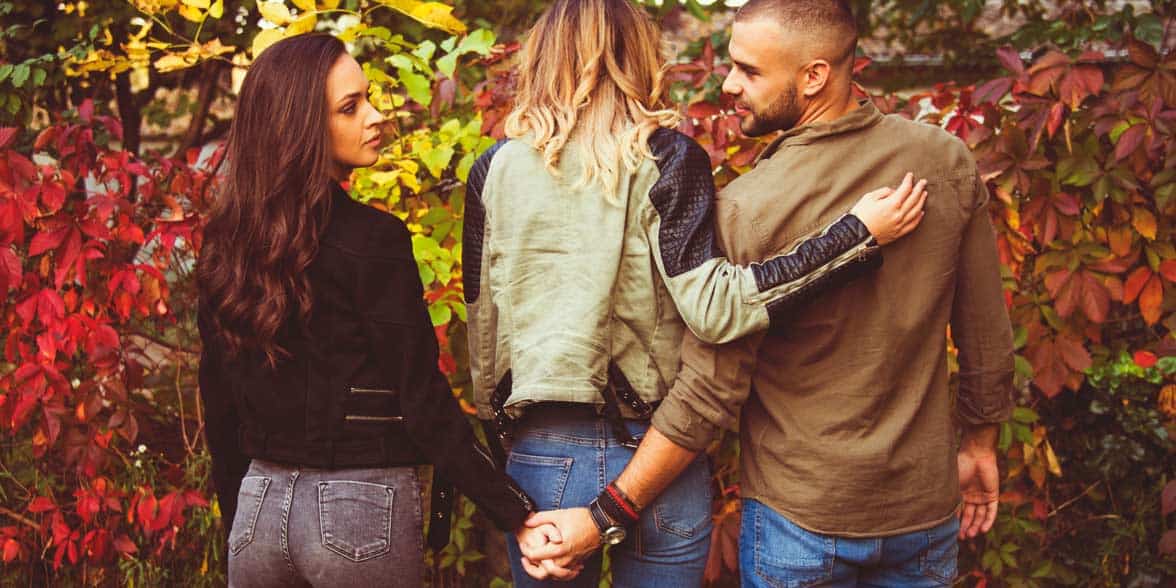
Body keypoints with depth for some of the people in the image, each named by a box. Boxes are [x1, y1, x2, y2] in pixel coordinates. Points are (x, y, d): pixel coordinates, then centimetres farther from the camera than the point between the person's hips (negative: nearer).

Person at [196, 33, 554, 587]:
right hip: (361, 510, -5)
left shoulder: (227, 244, 3)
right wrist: (519, 515, -14)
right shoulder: (370, 239, -15)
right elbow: (423, 402, -17)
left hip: (259, 507, 5)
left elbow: (220, 407, 9)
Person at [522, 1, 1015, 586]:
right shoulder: (947, 161, -8)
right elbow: (988, 336, 1)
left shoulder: (746, 210, -20)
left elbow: (708, 395, -18)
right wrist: (980, 445, 17)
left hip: (800, 520, -4)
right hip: (926, 507, 4)